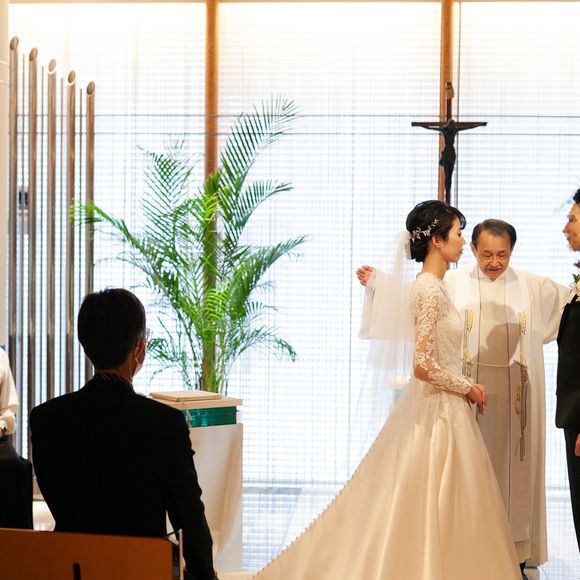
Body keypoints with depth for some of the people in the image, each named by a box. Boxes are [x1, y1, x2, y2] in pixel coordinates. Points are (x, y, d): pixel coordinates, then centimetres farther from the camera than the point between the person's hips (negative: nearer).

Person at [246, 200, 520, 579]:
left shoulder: (431, 285, 12)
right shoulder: (431, 289, -17)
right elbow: (424, 365, -22)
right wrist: (468, 388, -11)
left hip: (431, 406, 9)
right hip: (439, 410, -9)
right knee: (435, 511, -2)